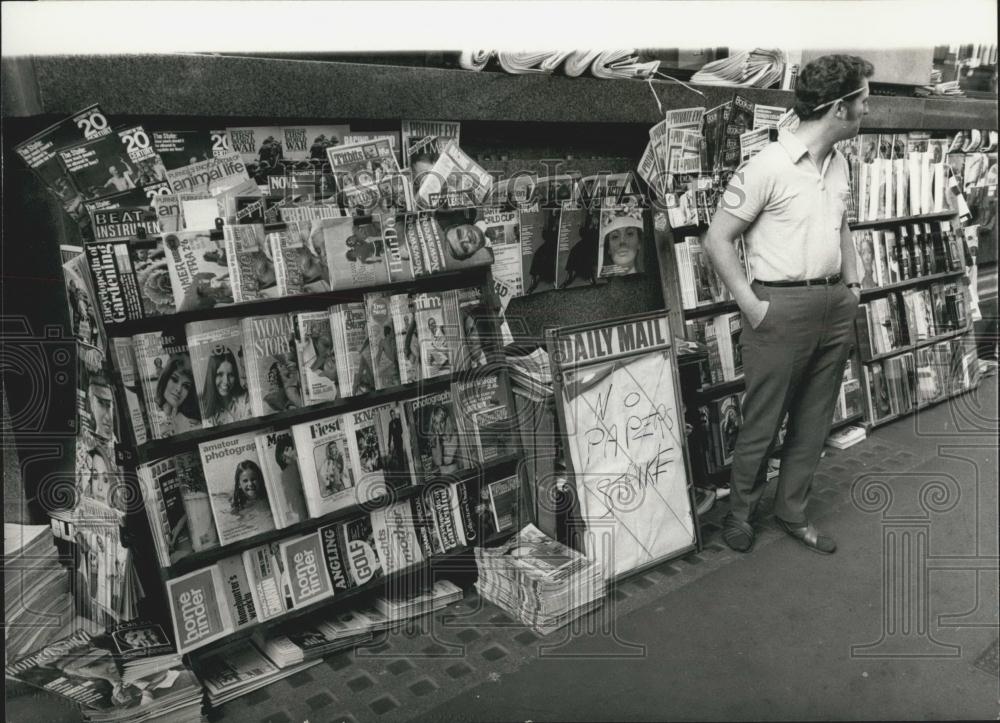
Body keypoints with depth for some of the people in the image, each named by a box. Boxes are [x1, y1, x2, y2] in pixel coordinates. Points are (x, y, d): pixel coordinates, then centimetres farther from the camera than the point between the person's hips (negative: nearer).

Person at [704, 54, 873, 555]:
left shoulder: (839, 163, 10)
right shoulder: (768, 167, -14)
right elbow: (717, 239, -14)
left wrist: (853, 284, 14)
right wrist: (751, 305, -15)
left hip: (835, 307, 8)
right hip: (782, 306, -7)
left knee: (814, 423, 14)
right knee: (762, 423, 4)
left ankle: (793, 514, 30)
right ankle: (740, 512, 24)